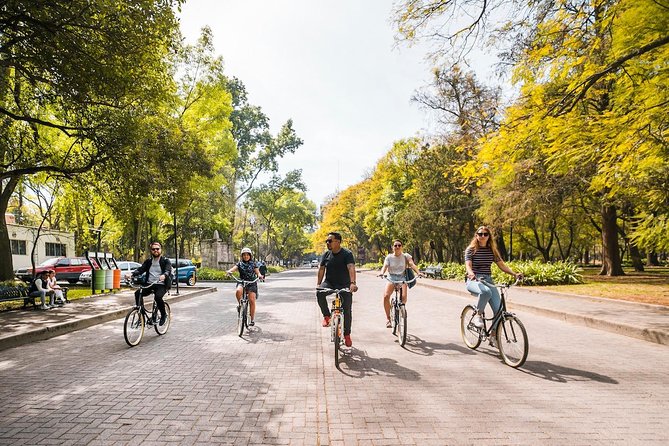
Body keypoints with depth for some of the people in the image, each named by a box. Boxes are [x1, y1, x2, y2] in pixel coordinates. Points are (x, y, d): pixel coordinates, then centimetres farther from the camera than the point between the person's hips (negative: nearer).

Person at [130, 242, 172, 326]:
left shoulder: (165, 261, 1)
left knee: (158, 297, -32)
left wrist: (164, 275, -40)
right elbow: (141, 269, 1)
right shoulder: (148, 261, 14)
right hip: (149, 284, 4)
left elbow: (168, 270, -16)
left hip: (161, 285, -4)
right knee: (137, 293, -22)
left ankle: (163, 315, -6)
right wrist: (132, 274, -20)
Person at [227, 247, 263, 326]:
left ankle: (252, 320, 1)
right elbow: (234, 268, -10)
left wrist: (259, 275, -28)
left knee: (252, 301, -10)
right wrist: (229, 271, -33)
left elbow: (257, 272, -4)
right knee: (238, 291, -34)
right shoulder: (239, 264, 8)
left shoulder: (253, 264, 8)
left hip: (252, 283, 0)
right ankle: (240, 304, -3)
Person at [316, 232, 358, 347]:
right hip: (329, 283, 3)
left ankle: (347, 334, 17)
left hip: (344, 285, -3)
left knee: (347, 311, -2)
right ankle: (326, 316, -9)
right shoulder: (326, 254, 2)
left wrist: (353, 283, -42)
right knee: (319, 293, -30)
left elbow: (351, 268, -27)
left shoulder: (347, 254, -14)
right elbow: (321, 269, 6)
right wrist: (318, 284, -3)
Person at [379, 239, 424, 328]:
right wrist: (382, 273, -32)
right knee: (386, 296, -24)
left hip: (402, 278, 0)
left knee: (404, 297, -25)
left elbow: (412, 264, -12)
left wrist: (418, 272, -30)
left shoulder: (405, 256, 3)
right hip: (391, 278, 0)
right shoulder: (389, 257, 4)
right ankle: (388, 318, -8)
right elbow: (385, 266, -9)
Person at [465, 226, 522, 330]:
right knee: (486, 291, -39)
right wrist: (471, 274, -36)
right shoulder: (471, 250, 0)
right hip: (474, 281, -4)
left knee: (498, 309, -12)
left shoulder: (492, 250, 12)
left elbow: (502, 265, 7)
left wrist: (515, 274, -10)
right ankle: (477, 316, -15)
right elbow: (468, 265, -13)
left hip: (488, 281, 4)